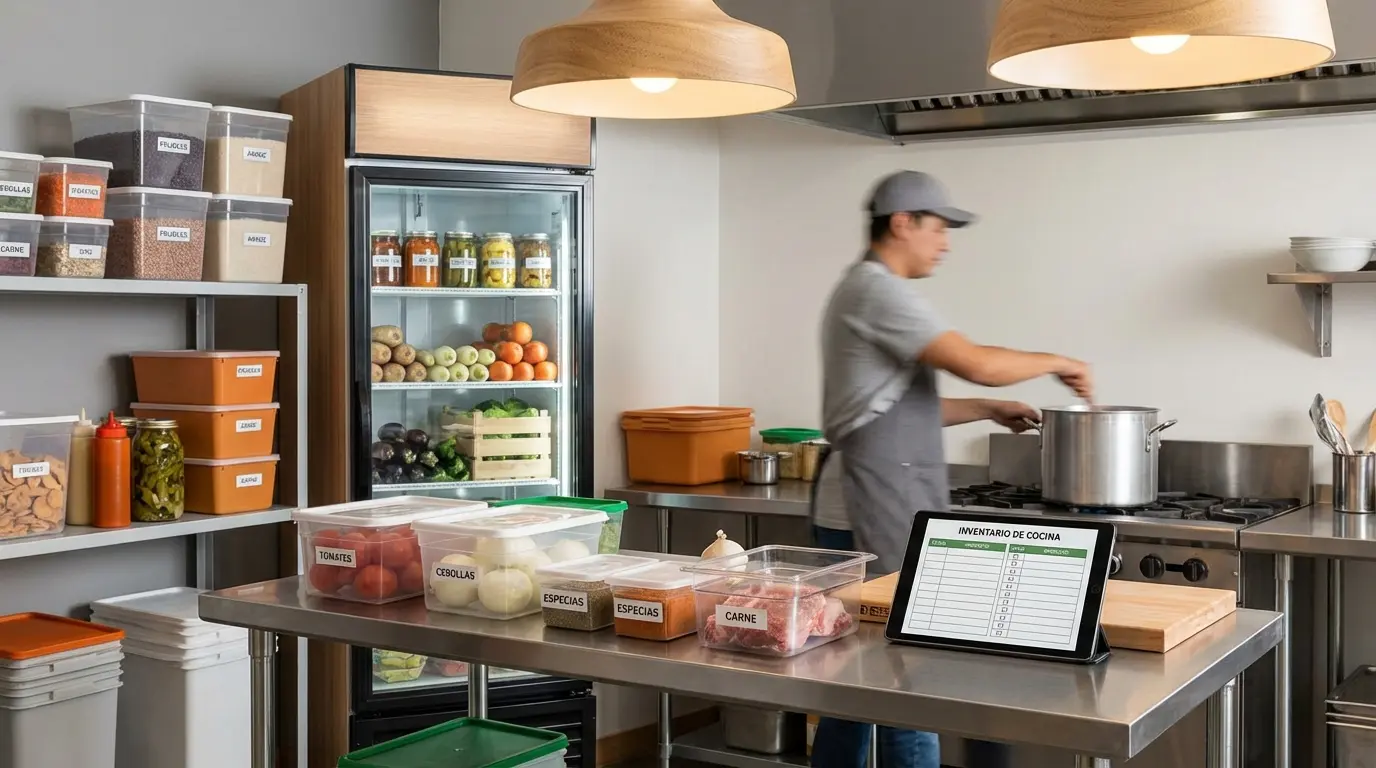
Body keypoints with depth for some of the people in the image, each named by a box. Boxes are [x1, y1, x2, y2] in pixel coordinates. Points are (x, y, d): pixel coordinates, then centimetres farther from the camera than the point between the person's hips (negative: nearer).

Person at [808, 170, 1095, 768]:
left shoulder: (869, 291, 20)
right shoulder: (878, 290, -13)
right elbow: (977, 364, -21)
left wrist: (987, 411, 20)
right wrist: (1056, 363, -5)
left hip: (861, 513, 10)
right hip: (877, 514, -10)